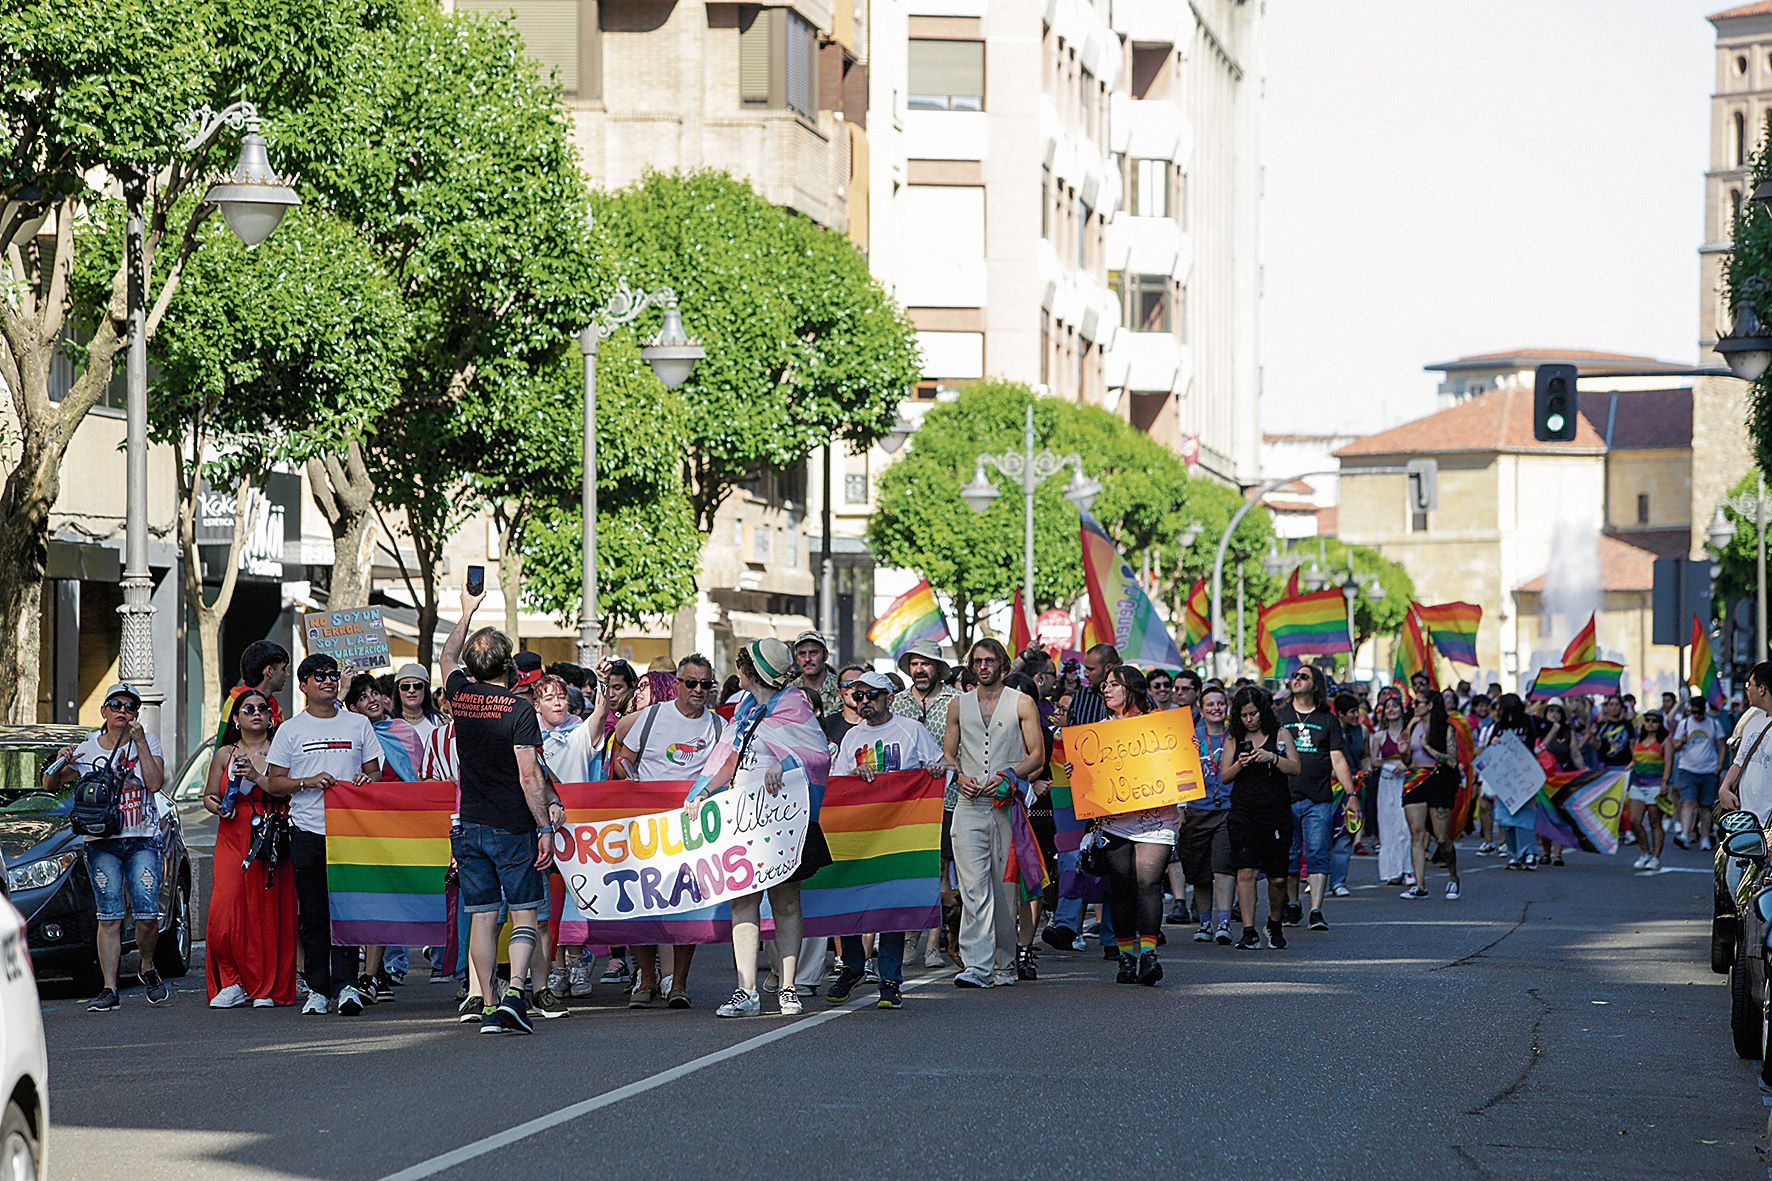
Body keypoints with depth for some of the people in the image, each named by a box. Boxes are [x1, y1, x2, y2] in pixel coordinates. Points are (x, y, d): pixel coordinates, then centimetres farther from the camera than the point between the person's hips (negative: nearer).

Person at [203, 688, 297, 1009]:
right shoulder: (224, 754, 13)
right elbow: (209, 796, 17)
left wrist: (257, 777, -16)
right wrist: (216, 807, -5)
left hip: (270, 841, -2)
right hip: (232, 840, 2)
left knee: (267, 913, -5)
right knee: (224, 912, -10)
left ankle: (267, 989, 4)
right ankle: (232, 984, 1)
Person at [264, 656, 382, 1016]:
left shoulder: (358, 724, 13)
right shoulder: (291, 730, 9)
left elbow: (376, 773, 17)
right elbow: (273, 783, 6)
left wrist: (367, 778, -7)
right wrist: (308, 781, -11)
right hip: (308, 831, 0)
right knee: (314, 915, 1)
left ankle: (345, 985, -12)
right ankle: (318, 989, 5)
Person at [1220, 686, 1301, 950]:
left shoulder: (1280, 734, 6)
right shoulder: (1235, 740, 10)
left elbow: (1295, 768, -1)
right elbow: (1225, 776, 9)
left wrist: (1272, 758, -17)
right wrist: (1239, 764, -11)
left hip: (1276, 812, -1)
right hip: (1244, 813, 1)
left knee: (1277, 878, 3)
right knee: (1246, 871, -12)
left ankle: (1275, 924, 28)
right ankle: (1249, 932, -12)